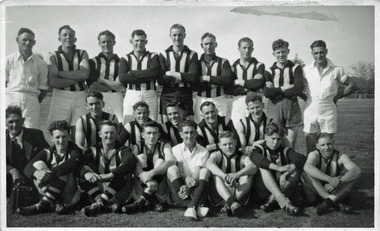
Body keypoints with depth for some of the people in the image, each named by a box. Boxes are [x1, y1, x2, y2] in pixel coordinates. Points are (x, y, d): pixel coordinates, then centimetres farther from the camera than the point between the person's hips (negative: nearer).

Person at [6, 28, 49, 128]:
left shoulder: (40, 63, 10)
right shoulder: (9, 60, 8)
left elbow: (43, 88, 12)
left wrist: (35, 102, 4)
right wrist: (5, 100, -1)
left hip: (31, 100, 1)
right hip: (11, 98, 0)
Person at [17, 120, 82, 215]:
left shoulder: (75, 151, -3)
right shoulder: (47, 153, 4)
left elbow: (72, 164, -29)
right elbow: (27, 168, -12)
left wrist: (52, 173, -42)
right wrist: (36, 173, -36)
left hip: (70, 196, -3)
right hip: (53, 196, 3)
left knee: (63, 169, -26)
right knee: (38, 164, -15)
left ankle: (44, 204, -27)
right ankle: (58, 204, -26)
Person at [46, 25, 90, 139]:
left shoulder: (82, 54, 10)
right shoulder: (53, 56, 5)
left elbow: (85, 74, -8)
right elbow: (53, 82, -8)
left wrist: (59, 73, -6)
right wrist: (77, 78, -8)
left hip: (80, 97, 1)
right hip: (60, 97, -1)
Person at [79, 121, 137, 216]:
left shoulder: (123, 150, 2)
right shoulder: (94, 150, 9)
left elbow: (131, 163, -22)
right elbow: (80, 165, -9)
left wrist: (110, 175, -35)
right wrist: (86, 173, -34)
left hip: (119, 193, -2)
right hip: (99, 189, 3)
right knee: (83, 179, -21)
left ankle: (99, 204, -31)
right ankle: (110, 204, -32)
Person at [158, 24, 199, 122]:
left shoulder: (192, 55, 7)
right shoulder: (164, 55, 8)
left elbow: (194, 78, -7)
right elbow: (160, 80, -3)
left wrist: (172, 74, -9)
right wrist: (184, 77, -10)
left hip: (185, 98, 0)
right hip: (167, 97, 1)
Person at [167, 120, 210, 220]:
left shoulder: (203, 151, 8)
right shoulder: (176, 149, 8)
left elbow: (197, 172, -7)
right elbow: (175, 171, -5)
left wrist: (188, 187, -26)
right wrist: (186, 178, -28)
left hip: (195, 188, 0)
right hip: (179, 186, 0)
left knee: (205, 171, -23)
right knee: (171, 169, -25)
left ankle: (192, 207, -43)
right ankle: (196, 207, -38)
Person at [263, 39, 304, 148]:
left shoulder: (295, 68, 3)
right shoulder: (270, 71, 9)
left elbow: (298, 89, -11)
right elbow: (266, 93, -4)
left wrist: (276, 91, -8)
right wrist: (284, 88, -12)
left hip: (292, 108, -1)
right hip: (276, 109, 2)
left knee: (290, 146, 1)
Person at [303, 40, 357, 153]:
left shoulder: (336, 70, -2)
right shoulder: (306, 70, 1)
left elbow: (352, 86, 6)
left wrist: (336, 96, 2)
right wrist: (305, 97, -1)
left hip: (328, 114, -1)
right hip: (310, 113, 1)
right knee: (310, 150, 6)